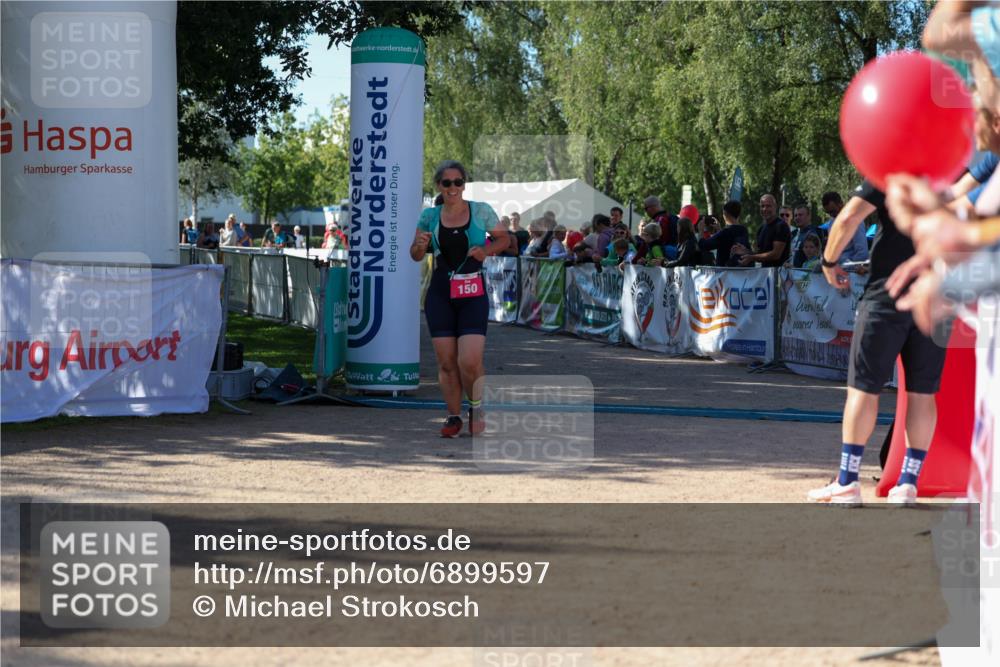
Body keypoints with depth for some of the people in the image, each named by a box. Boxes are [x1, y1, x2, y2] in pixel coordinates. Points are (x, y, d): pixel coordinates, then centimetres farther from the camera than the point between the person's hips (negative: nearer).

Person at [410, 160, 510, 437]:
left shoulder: (481, 211, 1)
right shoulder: (430, 216, 5)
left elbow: (504, 237, 13)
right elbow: (416, 256, 11)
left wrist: (486, 251, -7)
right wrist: (420, 245, -12)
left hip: (472, 294, -2)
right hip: (440, 293, 2)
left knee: (470, 362, -13)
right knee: (446, 362, 1)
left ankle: (476, 407, 15)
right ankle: (453, 416, 17)